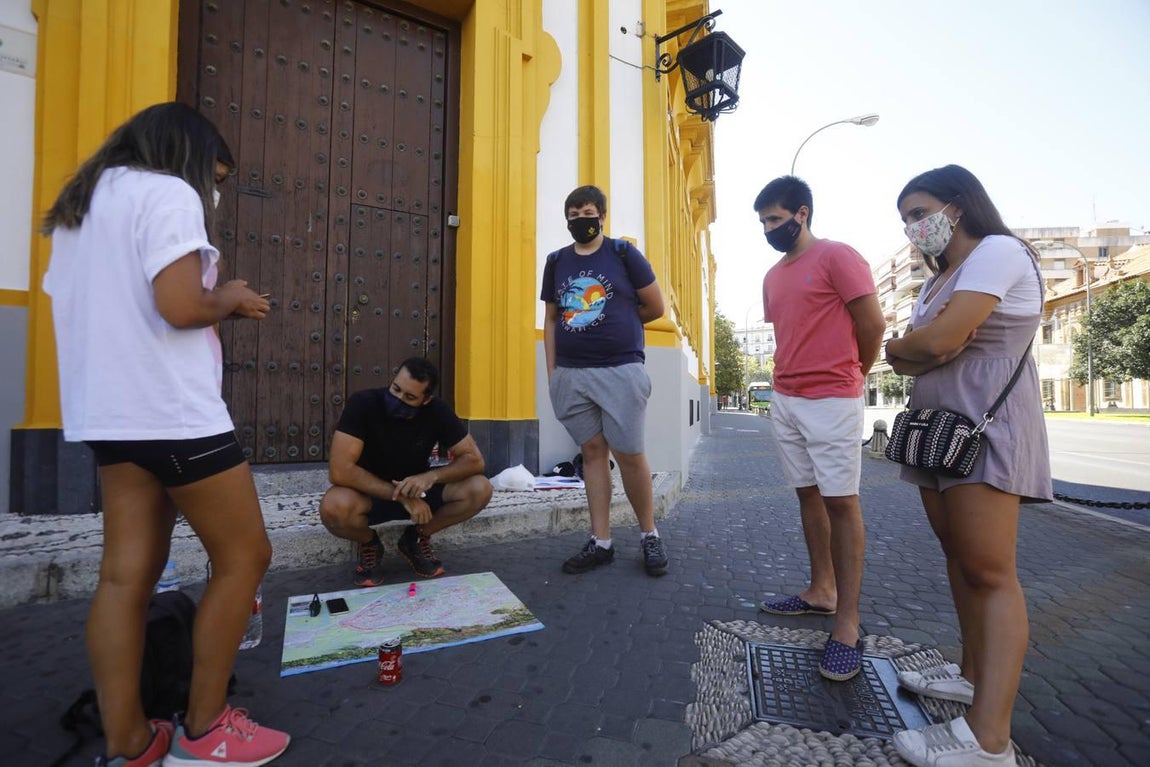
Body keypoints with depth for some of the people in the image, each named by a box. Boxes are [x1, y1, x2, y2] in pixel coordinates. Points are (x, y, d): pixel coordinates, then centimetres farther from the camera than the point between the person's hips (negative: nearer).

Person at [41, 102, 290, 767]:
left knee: (129, 572, 10)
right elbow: (181, 306, -20)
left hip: (109, 412, 9)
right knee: (244, 557, 4)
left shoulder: (80, 206, 20)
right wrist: (230, 299, 0)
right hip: (172, 411, -9)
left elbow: (106, 307, 17)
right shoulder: (168, 193, -7)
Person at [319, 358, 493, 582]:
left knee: (479, 489, -21)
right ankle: (369, 544, 0)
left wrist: (431, 476, -33)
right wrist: (401, 496, -32)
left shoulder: (438, 411, -17)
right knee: (333, 507, -36)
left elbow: (474, 459, -15)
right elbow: (339, 471, -31)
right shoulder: (363, 403, -25)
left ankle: (416, 538, 4)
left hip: (417, 490, 3)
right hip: (369, 493, -2)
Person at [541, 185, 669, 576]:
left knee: (629, 453, -1)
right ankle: (600, 542, 18)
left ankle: (650, 536, 20)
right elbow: (551, 319, 13)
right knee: (592, 451, 8)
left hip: (620, 370, -3)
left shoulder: (623, 253, 2)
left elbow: (655, 307, 4)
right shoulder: (556, 261, 13)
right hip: (571, 374, 4)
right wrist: (551, 371, 7)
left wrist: (617, 323, 10)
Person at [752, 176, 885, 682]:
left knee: (840, 502, -3)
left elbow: (872, 325, -6)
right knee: (808, 494, 12)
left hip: (831, 400, -7)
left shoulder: (837, 256, -6)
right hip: (784, 400, 7)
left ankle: (847, 623, 5)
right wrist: (789, 382, 14)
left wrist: (850, 375, 7)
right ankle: (821, 591, 25)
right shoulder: (773, 276, 16)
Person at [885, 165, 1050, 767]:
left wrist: (900, 347, -1)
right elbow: (903, 359, 10)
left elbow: (936, 342, -21)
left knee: (988, 571, -10)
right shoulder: (939, 281, 20)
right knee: (959, 557, 12)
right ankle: (974, 672, 25)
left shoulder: (998, 251, -7)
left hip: (987, 426, -9)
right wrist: (921, 351, -11)